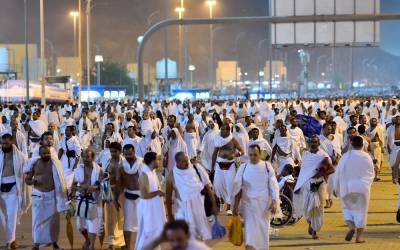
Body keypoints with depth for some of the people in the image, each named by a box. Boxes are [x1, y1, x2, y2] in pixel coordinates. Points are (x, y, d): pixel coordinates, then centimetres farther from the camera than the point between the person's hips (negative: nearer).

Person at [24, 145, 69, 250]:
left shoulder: (55, 163, -1)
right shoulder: (34, 164, -4)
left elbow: (60, 179, 4)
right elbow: (27, 179, 1)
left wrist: (66, 190, -3)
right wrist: (32, 181, -21)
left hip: (52, 195, 1)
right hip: (38, 195, -1)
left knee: (53, 220, 10)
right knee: (37, 220, -4)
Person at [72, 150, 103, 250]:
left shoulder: (98, 169, -6)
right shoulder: (78, 169, 1)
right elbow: (73, 186, 1)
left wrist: (94, 187, -29)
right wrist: (79, 188, -21)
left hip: (94, 199, -3)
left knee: (93, 222, -6)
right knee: (81, 223, 11)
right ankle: (87, 239, 40)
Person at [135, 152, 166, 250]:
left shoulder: (152, 172, 7)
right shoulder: (144, 175, -23)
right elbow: (145, 195, -26)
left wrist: (159, 192, 3)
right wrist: (158, 192, -14)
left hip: (155, 206, 10)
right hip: (147, 207, -10)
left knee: (155, 230, 18)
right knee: (147, 232, -3)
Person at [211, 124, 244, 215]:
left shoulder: (233, 140, -7)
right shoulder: (218, 139, 2)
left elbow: (242, 151, -5)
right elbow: (215, 153, 10)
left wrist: (234, 155, -26)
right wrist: (212, 167, 9)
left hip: (230, 165, -3)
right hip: (220, 165, 3)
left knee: (230, 186, -2)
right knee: (217, 185, 3)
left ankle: (228, 208, 4)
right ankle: (221, 201, 30)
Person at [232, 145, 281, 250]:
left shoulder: (267, 167, -2)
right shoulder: (243, 168, 0)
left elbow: (273, 186, -2)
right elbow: (238, 188, 2)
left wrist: (274, 202, -12)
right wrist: (236, 205, 0)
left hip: (263, 203, 0)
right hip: (248, 203, 0)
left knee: (263, 228, 8)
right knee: (250, 227, -8)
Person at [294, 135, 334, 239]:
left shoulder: (323, 155, -4)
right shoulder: (305, 155, 7)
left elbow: (332, 169, -7)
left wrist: (320, 174, -21)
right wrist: (298, 186, 13)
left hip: (319, 184, -2)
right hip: (307, 184, 2)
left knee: (317, 208, -1)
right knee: (307, 207, -3)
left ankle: (314, 231, 9)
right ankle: (310, 223, 28)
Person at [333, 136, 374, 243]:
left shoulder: (346, 156, -9)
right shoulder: (367, 157, -5)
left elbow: (338, 173, -5)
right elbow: (371, 174, 6)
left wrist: (335, 188, 6)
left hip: (348, 187, -1)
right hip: (363, 188, 1)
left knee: (347, 208, 14)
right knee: (361, 211, 8)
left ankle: (351, 227, -11)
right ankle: (359, 236, 7)